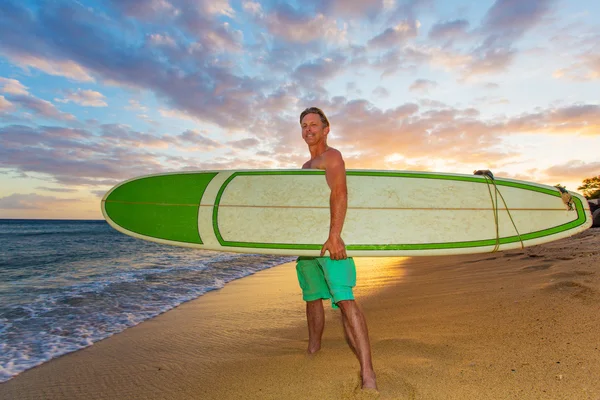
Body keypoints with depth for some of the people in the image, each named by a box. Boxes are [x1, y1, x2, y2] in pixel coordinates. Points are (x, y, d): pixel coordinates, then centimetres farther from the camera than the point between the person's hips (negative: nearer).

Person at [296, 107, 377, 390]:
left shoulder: (331, 156, -5)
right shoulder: (305, 166, 23)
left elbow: (339, 193, -22)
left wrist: (334, 235, -35)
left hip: (329, 239, -8)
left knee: (344, 298, -17)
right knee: (312, 298, 17)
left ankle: (367, 372, -15)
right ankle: (313, 351, 35)